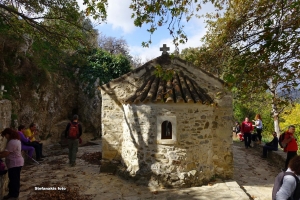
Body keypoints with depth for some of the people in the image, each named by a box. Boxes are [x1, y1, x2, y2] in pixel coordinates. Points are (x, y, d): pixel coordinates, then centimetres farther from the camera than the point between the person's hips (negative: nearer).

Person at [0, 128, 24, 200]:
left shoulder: (12, 142, -23)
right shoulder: (16, 140, 11)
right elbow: (7, 151, 16)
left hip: (15, 163, -10)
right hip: (16, 163, 10)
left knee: (14, 180, 1)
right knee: (13, 179, 19)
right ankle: (11, 194, 32)